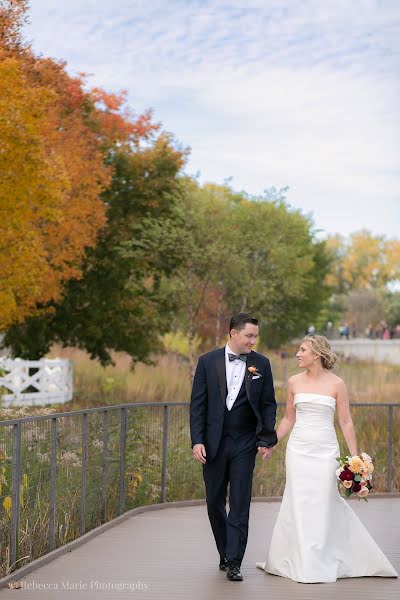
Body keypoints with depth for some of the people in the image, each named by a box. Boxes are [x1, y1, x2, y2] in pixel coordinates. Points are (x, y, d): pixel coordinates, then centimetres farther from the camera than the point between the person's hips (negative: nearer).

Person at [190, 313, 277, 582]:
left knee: (240, 504, -6)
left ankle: (234, 563, -4)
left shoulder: (261, 364, 2)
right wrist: (197, 441, -7)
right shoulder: (208, 361, 0)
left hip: (245, 444, -1)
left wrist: (267, 439, -6)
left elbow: (268, 404, 4)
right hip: (213, 443, 1)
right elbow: (198, 404, 0)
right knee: (215, 502, 9)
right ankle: (225, 553, 26)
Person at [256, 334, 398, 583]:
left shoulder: (336, 383, -2)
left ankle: (321, 564, 12)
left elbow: (346, 422, 0)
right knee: (299, 504, 1)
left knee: (323, 504, -1)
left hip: (325, 450, -2)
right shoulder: (295, 382, 5)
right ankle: (303, 564, 10)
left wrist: (355, 457, -3)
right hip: (298, 449, 2)